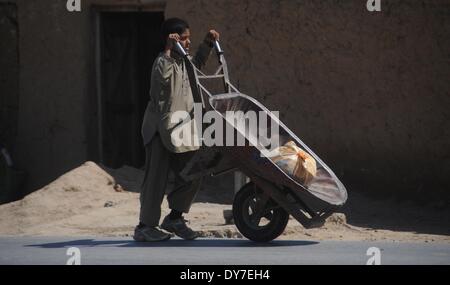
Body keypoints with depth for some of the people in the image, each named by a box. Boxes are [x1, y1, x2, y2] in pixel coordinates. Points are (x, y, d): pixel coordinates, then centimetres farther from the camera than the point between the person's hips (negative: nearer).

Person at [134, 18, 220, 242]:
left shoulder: (183, 62, 13)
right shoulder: (163, 61, -14)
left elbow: (197, 63, 36)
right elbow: (162, 75, -38)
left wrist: (208, 44, 25)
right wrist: (169, 49, -38)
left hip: (181, 129, 9)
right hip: (160, 128, -9)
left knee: (192, 177, 8)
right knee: (156, 177, -6)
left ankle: (175, 218, 20)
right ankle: (145, 226, -1)